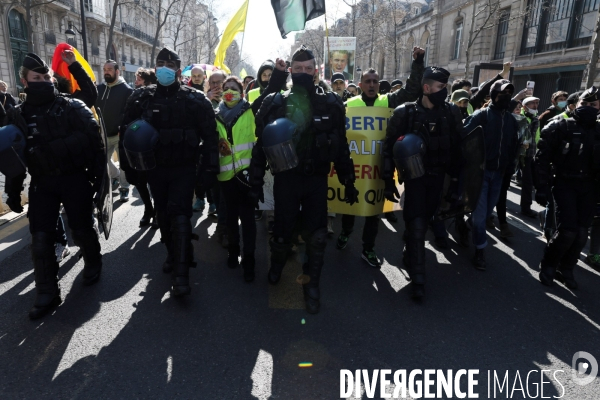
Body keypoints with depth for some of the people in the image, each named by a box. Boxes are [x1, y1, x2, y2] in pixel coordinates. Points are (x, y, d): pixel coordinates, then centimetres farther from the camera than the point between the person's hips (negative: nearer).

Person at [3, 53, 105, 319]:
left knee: (82, 229, 6)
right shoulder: (17, 115, 7)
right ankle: (47, 293, 11)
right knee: (40, 238, 0)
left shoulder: (72, 107, -4)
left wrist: (98, 175, -12)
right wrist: (13, 192, 9)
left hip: (75, 179, -3)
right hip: (42, 183, 3)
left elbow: (94, 141, -6)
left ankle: (93, 264, 34)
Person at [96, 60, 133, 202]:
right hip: (104, 134, 6)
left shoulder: (126, 90, -8)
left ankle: (124, 188, 16)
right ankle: (116, 176, 40)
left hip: (121, 134, -6)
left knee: (123, 162, 3)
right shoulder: (100, 88, 8)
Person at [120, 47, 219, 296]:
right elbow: (127, 131, 7)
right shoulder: (142, 97, 2)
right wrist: (129, 164, -1)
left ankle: (181, 272, -9)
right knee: (163, 214, 13)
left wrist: (210, 169, -9)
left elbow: (210, 135, -5)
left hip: (184, 168, -3)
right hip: (155, 167, 4)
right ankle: (172, 255, 34)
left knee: (179, 214, -11)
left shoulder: (194, 99, -5)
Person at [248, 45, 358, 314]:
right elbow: (261, 145, 1)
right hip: (286, 178, -1)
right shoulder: (275, 103, 0)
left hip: (317, 180, 1)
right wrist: (256, 182, -1)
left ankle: (312, 286, 25)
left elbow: (341, 146, 8)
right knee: (282, 232, 9)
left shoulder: (330, 104, 4)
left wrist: (348, 182, 8)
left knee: (316, 236, 4)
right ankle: (277, 267, 42)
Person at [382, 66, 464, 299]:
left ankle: (410, 254, 39)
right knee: (416, 225, -6)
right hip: (414, 175, -3)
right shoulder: (406, 113, -9)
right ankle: (417, 278, 1)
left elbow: (458, 147, 7)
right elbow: (389, 147, -6)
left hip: (438, 177, 4)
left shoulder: (452, 112, 1)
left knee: (424, 221, 14)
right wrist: (388, 180, -8)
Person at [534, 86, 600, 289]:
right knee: (568, 230, -11)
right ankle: (548, 265, 12)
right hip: (565, 183, -4)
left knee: (581, 233, 4)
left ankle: (565, 269, 23)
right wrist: (541, 187, -11)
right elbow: (543, 158, -7)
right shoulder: (561, 126, -4)